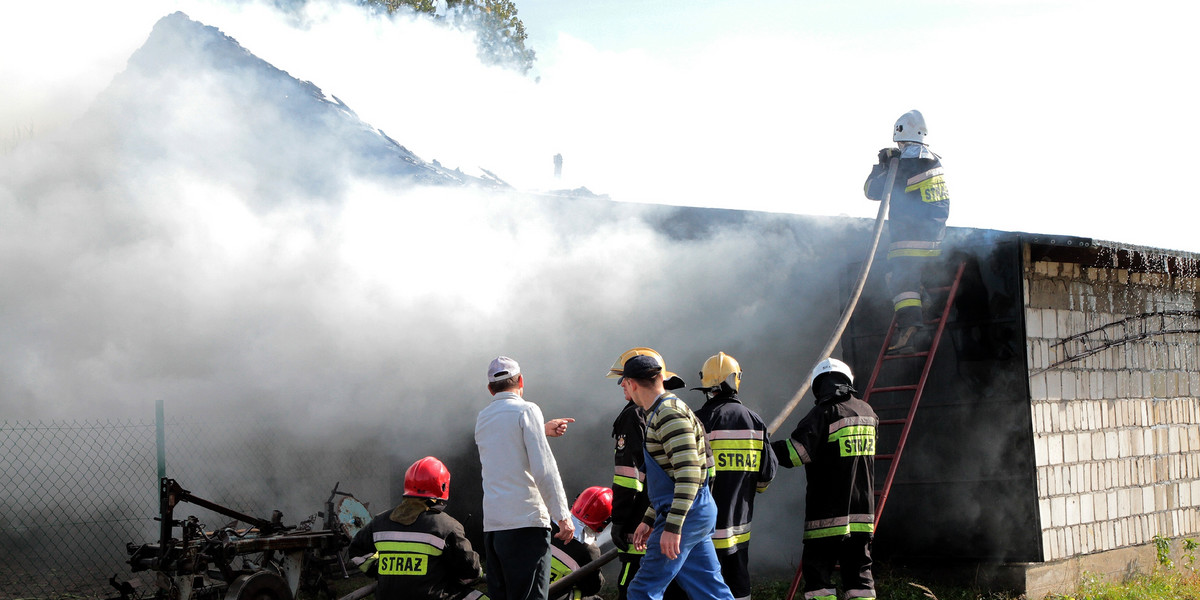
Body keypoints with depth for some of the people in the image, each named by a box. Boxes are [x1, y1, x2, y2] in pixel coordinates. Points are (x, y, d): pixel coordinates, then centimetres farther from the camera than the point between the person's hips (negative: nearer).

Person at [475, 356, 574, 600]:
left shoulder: (482, 419, 17)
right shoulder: (526, 410, -3)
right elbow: (543, 468, -11)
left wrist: (544, 430, 48)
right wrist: (563, 515, -8)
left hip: (491, 525, 6)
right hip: (526, 521, -6)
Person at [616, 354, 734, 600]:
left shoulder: (669, 414, -15)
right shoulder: (658, 414, 20)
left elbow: (689, 473, -24)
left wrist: (672, 526, -27)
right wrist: (649, 520, 26)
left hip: (685, 514, -10)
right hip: (699, 515, 10)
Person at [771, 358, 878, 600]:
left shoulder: (824, 414, -11)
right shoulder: (867, 412, 10)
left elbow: (795, 453, -19)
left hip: (828, 514, -6)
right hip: (862, 513, 6)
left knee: (817, 572, -1)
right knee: (859, 572, 11)